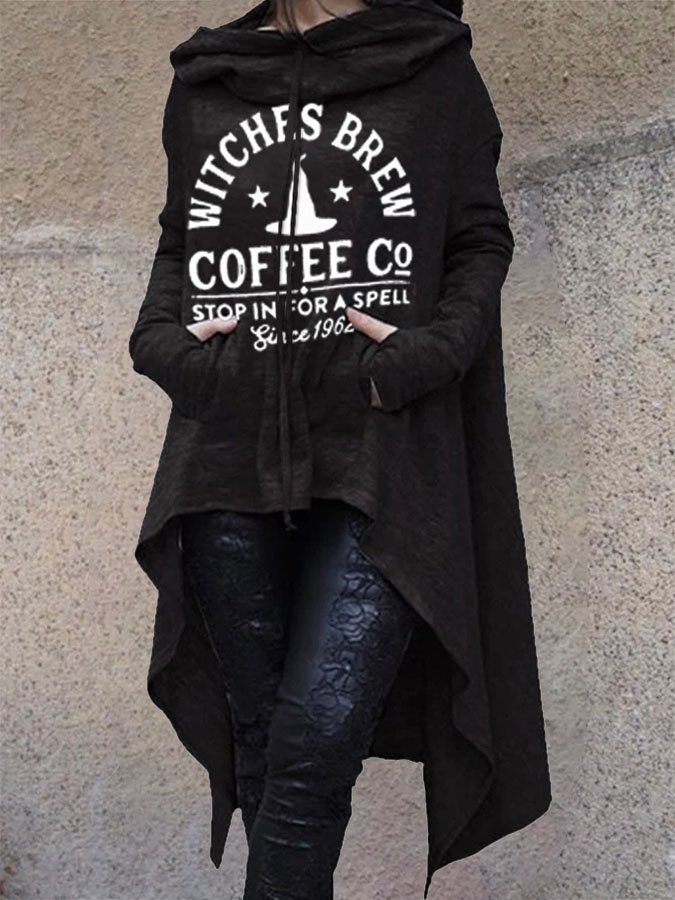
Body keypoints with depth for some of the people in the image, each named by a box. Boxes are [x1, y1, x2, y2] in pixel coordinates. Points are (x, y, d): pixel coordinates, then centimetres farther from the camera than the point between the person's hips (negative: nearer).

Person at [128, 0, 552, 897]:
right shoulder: (202, 84, 16)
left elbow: (481, 242, 9)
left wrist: (429, 352, -9)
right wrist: (160, 336, 3)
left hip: (381, 460, -3)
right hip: (229, 460, 3)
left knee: (317, 741, -12)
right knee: (260, 741, 8)